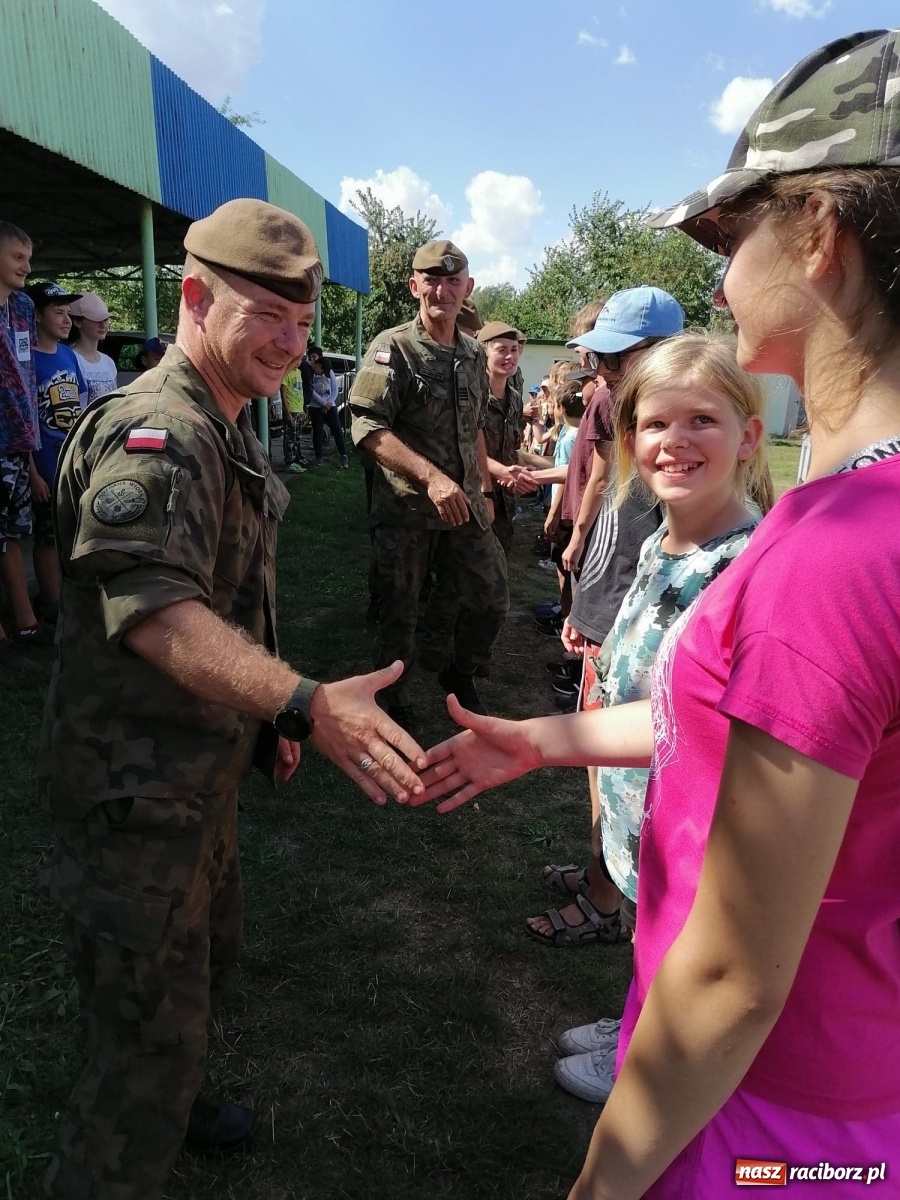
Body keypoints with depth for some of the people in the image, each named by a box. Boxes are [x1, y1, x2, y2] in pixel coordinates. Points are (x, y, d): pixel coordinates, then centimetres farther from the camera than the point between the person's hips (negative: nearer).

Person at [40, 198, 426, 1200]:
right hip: (136, 787, -10)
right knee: (152, 1027, 2)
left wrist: (269, 716, 19)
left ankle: (161, 1103, 54)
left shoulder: (224, 432, 12)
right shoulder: (152, 431, -22)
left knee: (206, 955, 28)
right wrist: (303, 703, -49)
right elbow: (155, 611, -37)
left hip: (200, 764, 11)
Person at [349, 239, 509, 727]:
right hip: (405, 508, -6)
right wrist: (432, 477, -26)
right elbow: (368, 429, -18)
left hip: (465, 506, 6)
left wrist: (484, 491, 16)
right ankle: (396, 706, 27)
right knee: (400, 613, 7)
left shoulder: (473, 353, 11)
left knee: (492, 601, 11)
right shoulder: (393, 348, -9)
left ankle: (460, 675, 36)